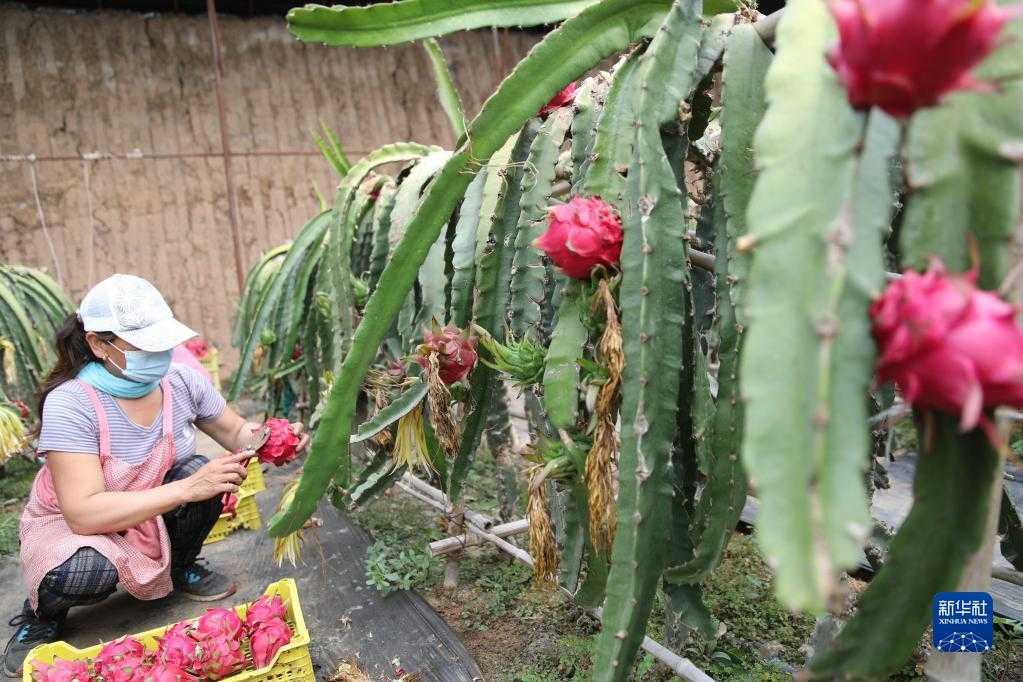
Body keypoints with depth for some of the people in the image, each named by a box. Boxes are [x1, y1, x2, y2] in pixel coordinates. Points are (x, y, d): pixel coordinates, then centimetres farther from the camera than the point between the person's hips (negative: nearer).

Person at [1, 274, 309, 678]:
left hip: (152, 512, 4)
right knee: (89, 570, -36)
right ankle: (42, 614, 3)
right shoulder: (70, 403, -30)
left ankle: (181, 569, 6)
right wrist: (188, 489, -42)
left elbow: (236, 432, -3)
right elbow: (85, 513, -36)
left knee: (200, 472, -24)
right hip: (69, 524, -4)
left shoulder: (181, 380, -17)